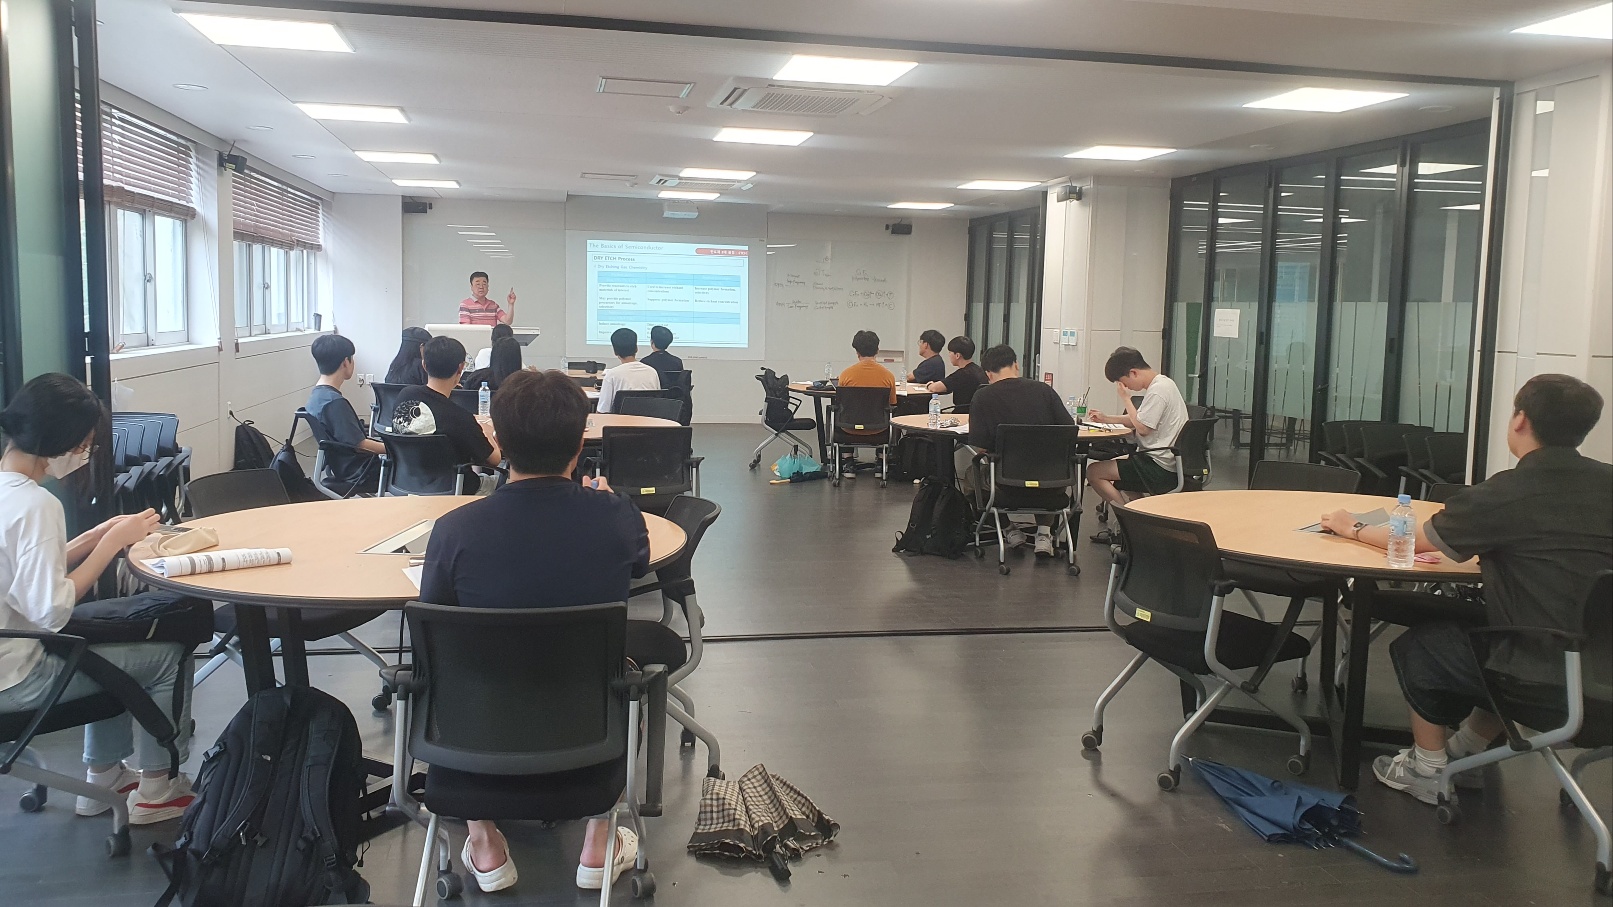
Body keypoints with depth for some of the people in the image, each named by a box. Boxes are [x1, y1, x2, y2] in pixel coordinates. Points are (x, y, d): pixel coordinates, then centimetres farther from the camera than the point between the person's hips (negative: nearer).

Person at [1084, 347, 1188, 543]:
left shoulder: (1158, 390, -18)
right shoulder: (1162, 384, 14)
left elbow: (1143, 427, -19)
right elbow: (1138, 420, 20)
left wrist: (1126, 398, -9)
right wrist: (1105, 419, 13)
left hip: (1160, 467, -11)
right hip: (1166, 461, 11)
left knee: (1094, 472, -10)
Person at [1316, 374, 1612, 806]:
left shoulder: (1506, 493, -14)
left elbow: (1415, 540, 0)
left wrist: (1354, 530, 17)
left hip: (1541, 684, -6)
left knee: (1418, 645, 20)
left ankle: (1427, 771, 31)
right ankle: (1466, 754, 40)